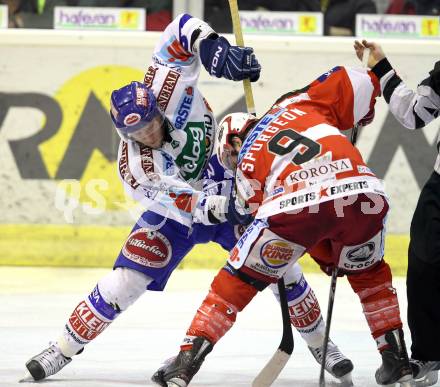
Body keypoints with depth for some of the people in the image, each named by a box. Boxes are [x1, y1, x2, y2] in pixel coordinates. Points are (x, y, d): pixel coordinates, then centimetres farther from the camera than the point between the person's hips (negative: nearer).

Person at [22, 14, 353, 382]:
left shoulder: (165, 89, -28)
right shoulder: (135, 169, -32)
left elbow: (182, 29, -25)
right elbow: (184, 204, -37)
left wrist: (215, 49, -41)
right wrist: (225, 208, -53)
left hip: (225, 184, 2)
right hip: (175, 212, -2)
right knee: (123, 282, -10)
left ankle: (318, 340, 12)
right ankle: (66, 348, 8)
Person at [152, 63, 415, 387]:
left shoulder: (246, 165, 28)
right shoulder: (295, 104, 33)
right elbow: (355, 81, 24)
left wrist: (328, 257, 38)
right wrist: (363, 111, 45)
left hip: (297, 204, -3)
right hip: (363, 190, 3)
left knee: (239, 279, 16)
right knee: (368, 273, 34)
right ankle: (397, 359, 32)